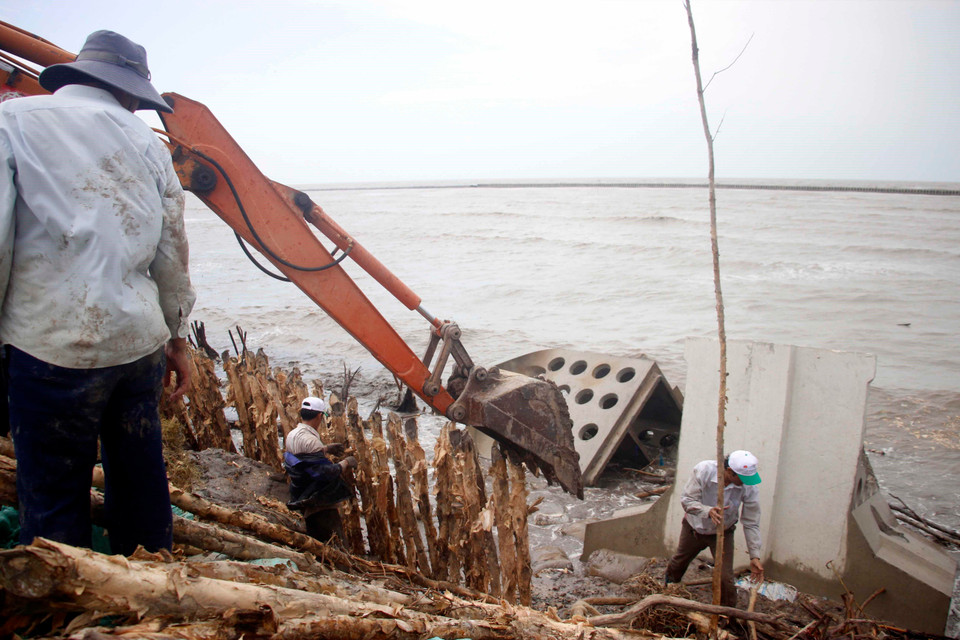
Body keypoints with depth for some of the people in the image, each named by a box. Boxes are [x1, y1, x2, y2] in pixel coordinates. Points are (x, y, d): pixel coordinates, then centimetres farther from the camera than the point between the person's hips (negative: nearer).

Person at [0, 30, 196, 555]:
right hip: (141, 342, 4)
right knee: (141, 486, 16)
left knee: (52, 498, 7)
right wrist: (177, 337, 20)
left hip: (55, 347, -4)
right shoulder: (145, 140, 11)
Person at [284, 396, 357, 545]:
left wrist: (326, 449, 24)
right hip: (318, 502, -10)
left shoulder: (292, 435, 5)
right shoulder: (310, 440, -25)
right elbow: (327, 473, -27)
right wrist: (346, 463, -11)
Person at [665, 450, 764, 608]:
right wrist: (708, 511, -46)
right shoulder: (703, 470, -32)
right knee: (678, 562, 23)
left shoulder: (750, 487, -27)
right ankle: (668, 588, 54)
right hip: (694, 528, 1)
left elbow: (751, 523, -18)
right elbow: (687, 500, -28)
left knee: (725, 578, -9)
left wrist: (755, 556, -21)